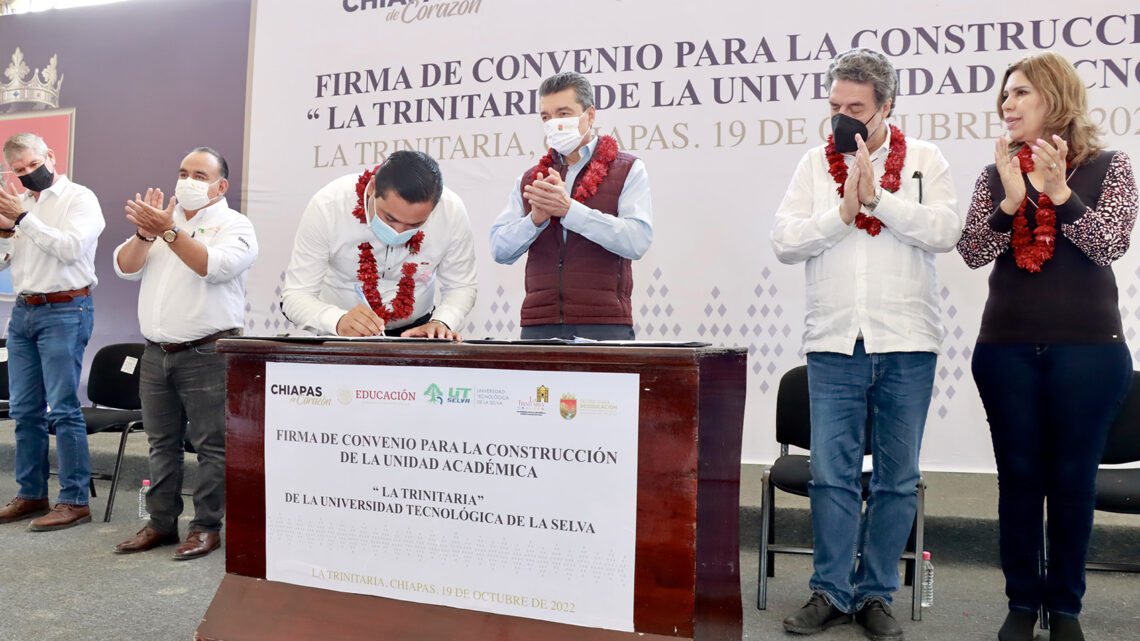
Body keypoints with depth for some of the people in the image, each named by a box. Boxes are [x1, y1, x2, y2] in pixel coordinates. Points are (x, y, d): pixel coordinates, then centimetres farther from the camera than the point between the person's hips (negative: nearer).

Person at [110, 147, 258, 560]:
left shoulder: (234, 225, 0)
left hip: (207, 353, -6)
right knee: (162, 443, 12)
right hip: (156, 352, 6)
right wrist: (145, 232, -9)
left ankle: (206, 526, 7)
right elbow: (125, 268, 7)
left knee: (211, 445, -2)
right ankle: (161, 523, 22)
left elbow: (215, 266, -19)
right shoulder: (162, 218, 17)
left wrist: (168, 231, -23)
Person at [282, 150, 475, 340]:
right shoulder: (327, 206, -22)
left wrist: (441, 322, -24)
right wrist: (339, 321, -36)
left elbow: (461, 287, -4)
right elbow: (295, 295, -18)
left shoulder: (452, 211, -18)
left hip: (415, 329, 0)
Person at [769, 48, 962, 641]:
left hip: (907, 345, 0)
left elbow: (945, 232, -8)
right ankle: (830, 593, 15)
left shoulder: (925, 160, 6)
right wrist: (843, 210, -12)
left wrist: (876, 197, -14)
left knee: (897, 478, 6)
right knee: (831, 473, 1)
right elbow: (784, 241, -1)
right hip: (834, 342, 0)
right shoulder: (814, 164, 9)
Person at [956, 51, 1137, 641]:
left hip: (1088, 348, -1)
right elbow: (973, 252, -2)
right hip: (1008, 348, 2)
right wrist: (1011, 200, -16)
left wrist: (1059, 192, -19)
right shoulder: (996, 174, 8)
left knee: (1072, 478, 5)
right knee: (1018, 476, 6)